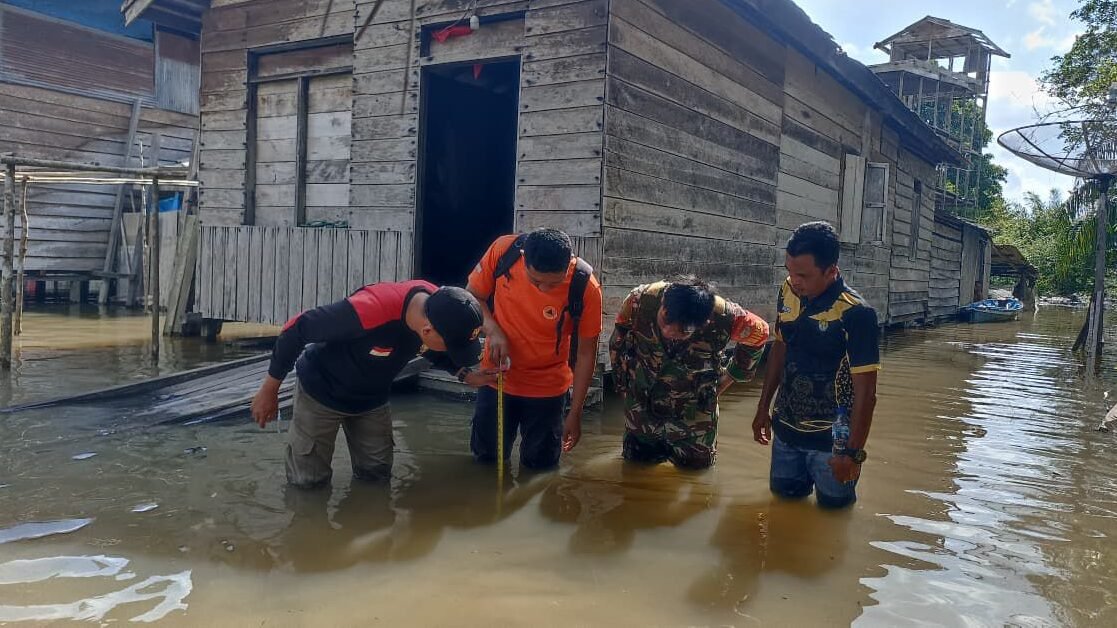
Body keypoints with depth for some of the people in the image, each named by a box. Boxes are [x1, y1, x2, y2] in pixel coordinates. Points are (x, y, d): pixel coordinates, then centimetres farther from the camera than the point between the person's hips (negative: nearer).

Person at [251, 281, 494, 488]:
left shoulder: (438, 307, -22)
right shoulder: (370, 310, -43)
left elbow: (436, 352, 2)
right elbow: (296, 329, -29)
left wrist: (467, 374, -16)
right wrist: (269, 390, -18)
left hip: (372, 399, 5)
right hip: (321, 393, -5)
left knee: (377, 475, 8)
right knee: (309, 480, 4)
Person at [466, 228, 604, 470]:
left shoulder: (586, 287, -24)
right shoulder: (503, 251, -22)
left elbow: (586, 353, -13)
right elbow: (473, 296, -5)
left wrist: (575, 414, -7)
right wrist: (493, 330, -23)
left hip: (547, 387, -1)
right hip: (498, 378, 2)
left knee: (540, 463, 8)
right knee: (485, 456, 13)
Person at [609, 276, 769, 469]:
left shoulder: (723, 317, -32)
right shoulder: (639, 300, -30)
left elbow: (759, 332, -7)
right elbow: (617, 342, -8)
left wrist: (729, 377, 0)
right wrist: (623, 384, 2)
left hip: (694, 415, -1)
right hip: (642, 408, 1)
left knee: (697, 464, 17)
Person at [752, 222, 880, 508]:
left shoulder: (855, 314, -23)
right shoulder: (788, 292, -5)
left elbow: (865, 390, -19)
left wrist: (853, 453, -18)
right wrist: (763, 408, 13)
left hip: (830, 439, -5)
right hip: (785, 428, 5)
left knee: (832, 506, 12)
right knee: (783, 496, 19)